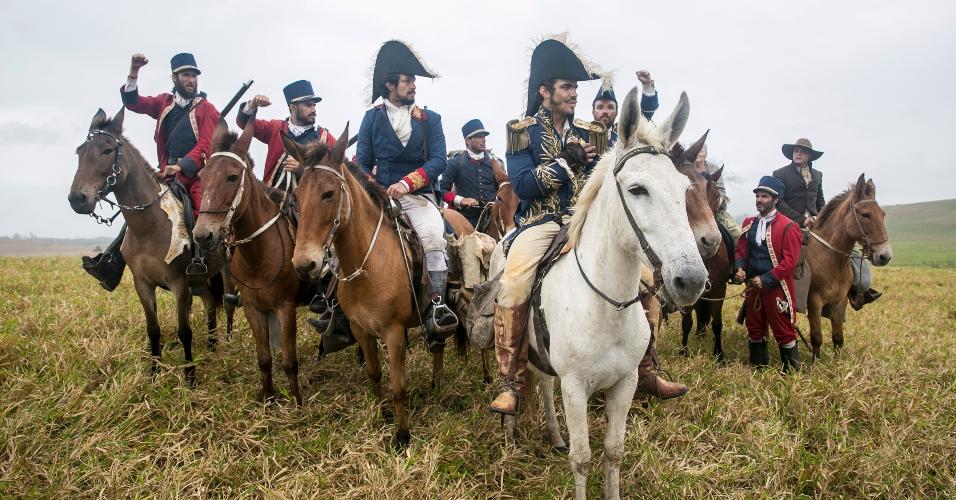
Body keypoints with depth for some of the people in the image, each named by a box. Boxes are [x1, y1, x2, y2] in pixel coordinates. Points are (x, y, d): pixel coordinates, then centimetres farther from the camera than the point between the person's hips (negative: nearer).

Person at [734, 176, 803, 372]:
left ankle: (792, 371, 15)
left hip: (776, 288, -6)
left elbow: (789, 260, -15)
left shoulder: (788, 227, -10)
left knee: (784, 331, 3)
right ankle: (759, 369, 27)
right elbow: (741, 249, 13)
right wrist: (740, 267, -8)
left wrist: (766, 280, -20)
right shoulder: (749, 223, 8)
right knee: (755, 329, 14)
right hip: (753, 286, 6)